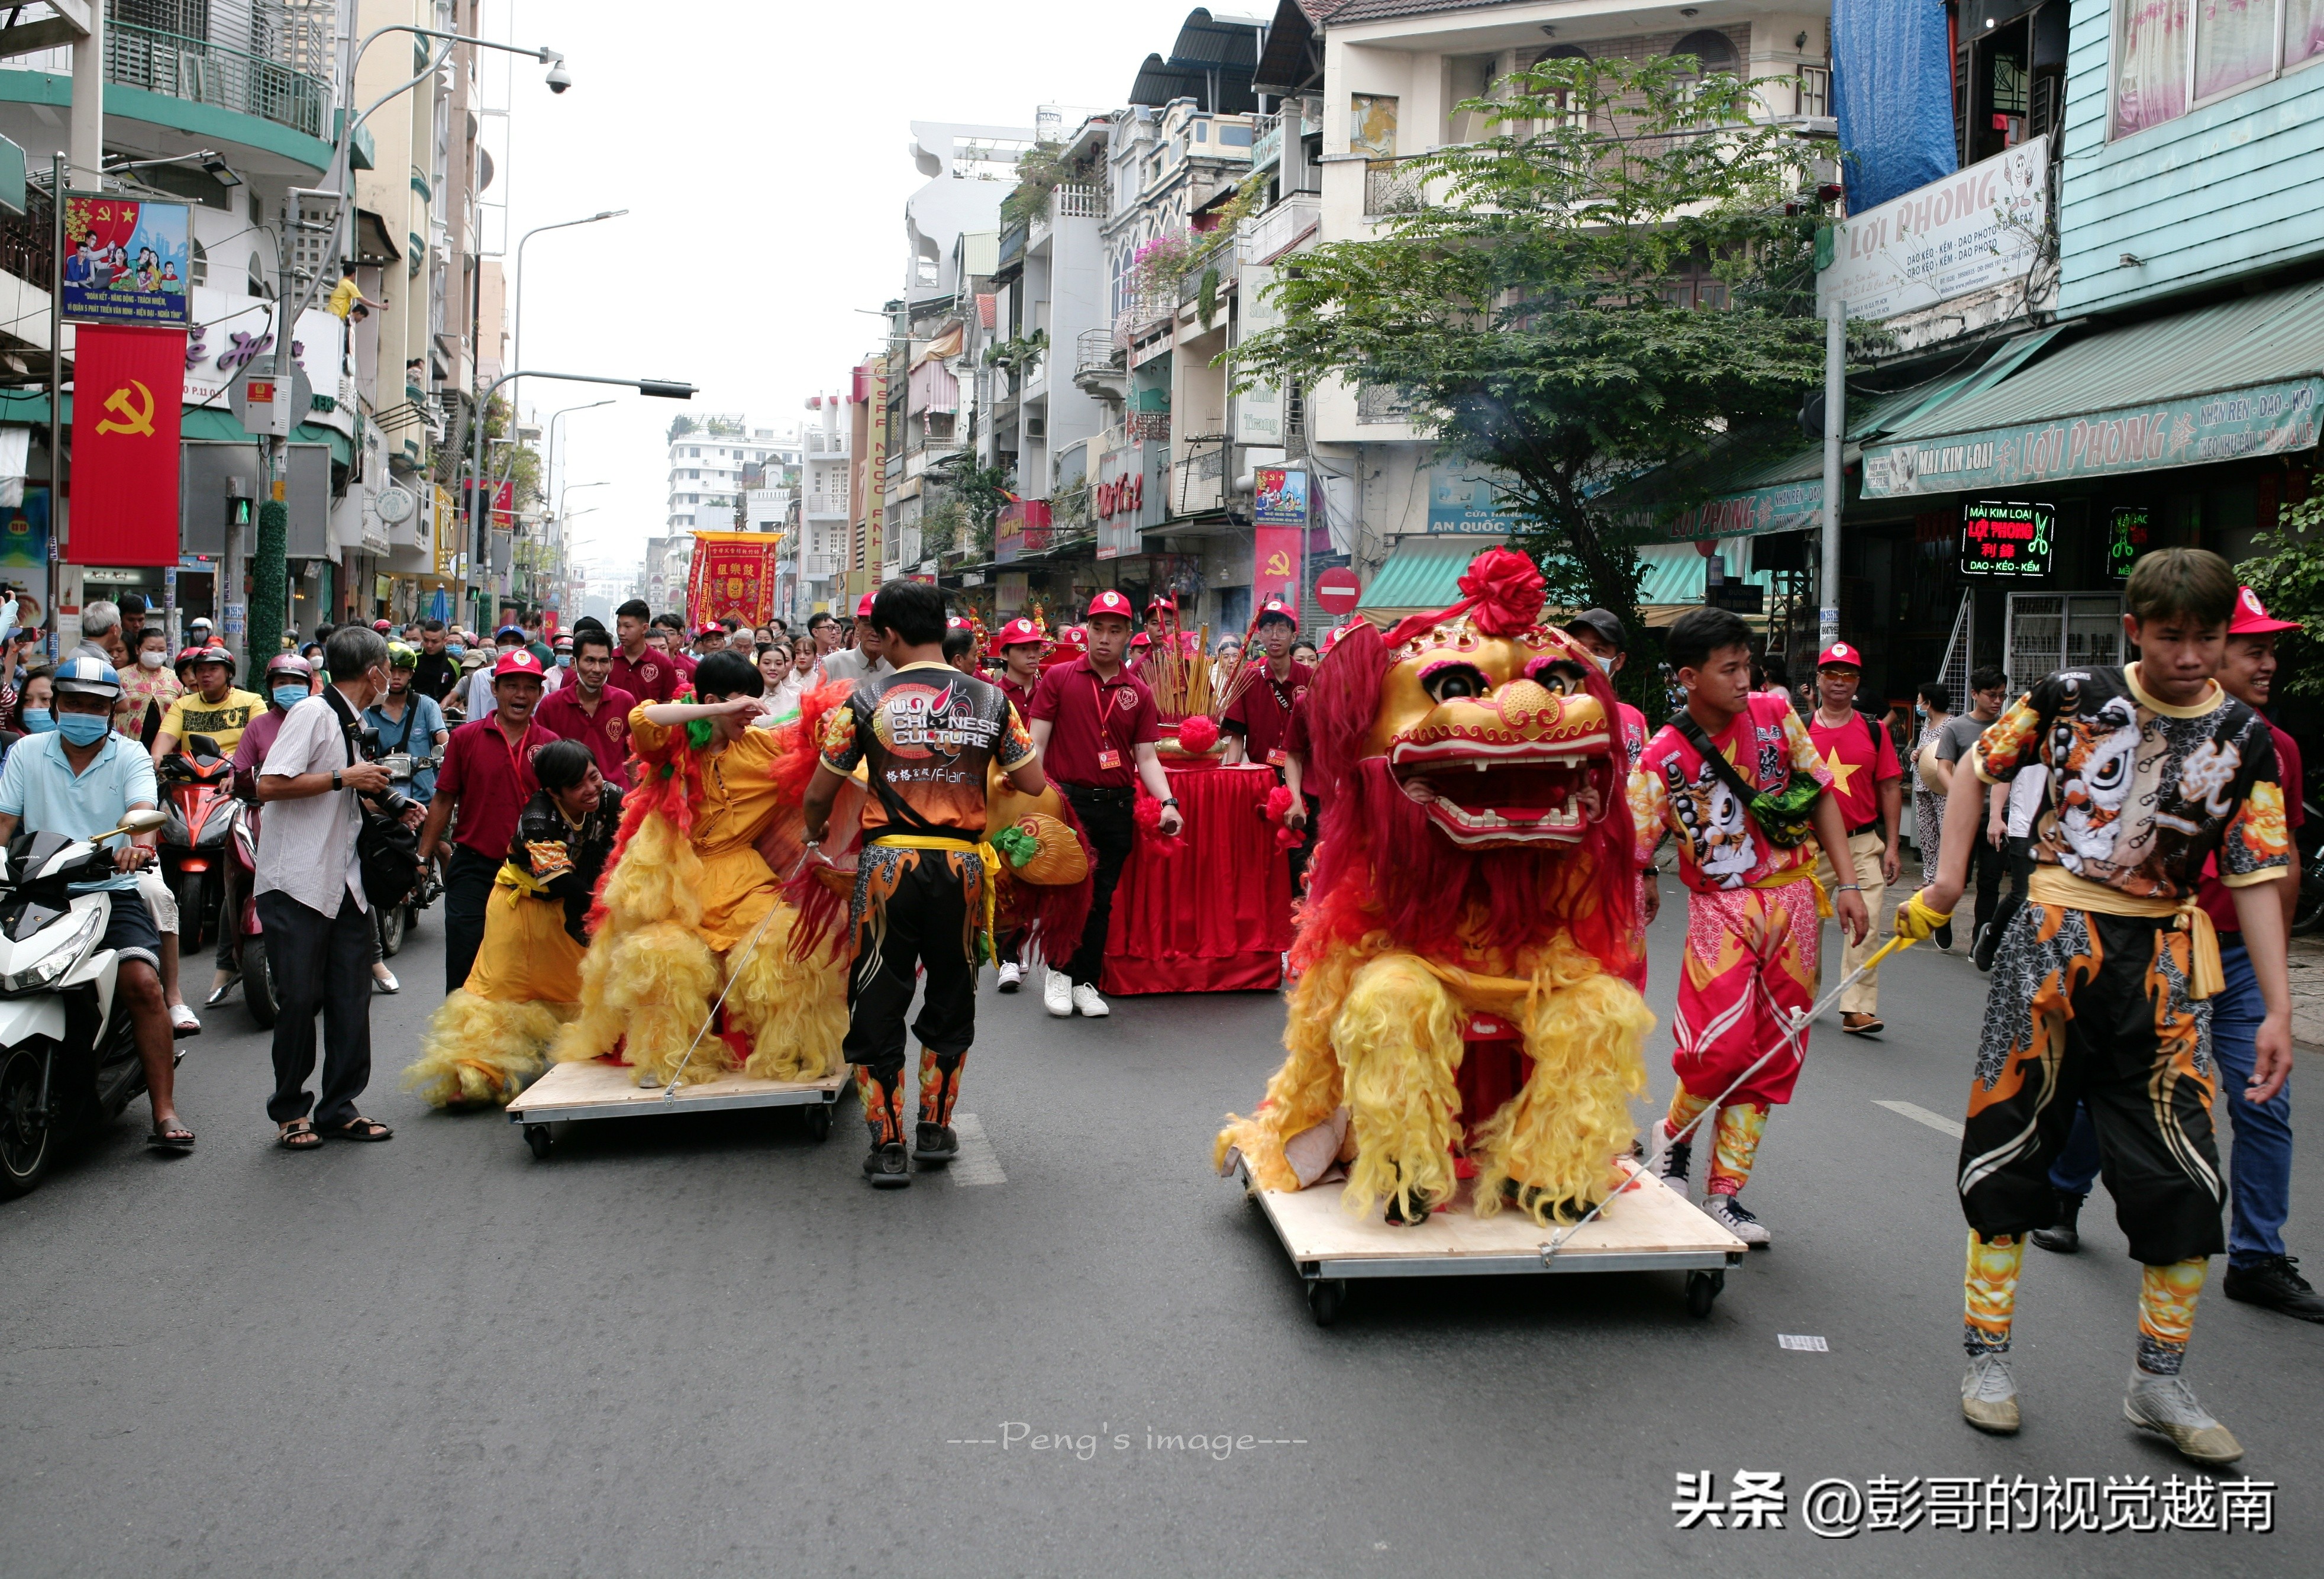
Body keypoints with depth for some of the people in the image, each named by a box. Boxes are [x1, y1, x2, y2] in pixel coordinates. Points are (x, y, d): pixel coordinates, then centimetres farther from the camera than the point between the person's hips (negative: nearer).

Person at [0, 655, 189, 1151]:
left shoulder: (130, 757, 6)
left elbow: (143, 808, -13)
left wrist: (140, 844, -36)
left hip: (112, 892, -2)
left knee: (142, 982, -23)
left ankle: (165, 1111, -16)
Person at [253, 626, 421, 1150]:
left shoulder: (350, 723, 16)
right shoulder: (313, 713, -11)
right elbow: (269, 786, -20)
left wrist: (388, 805, 13)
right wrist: (345, 778, -18)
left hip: (343, 882, 8)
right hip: (297, 883, -8)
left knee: (350, 997, 6)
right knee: (300, 998, -1)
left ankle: (339, 1108, 14)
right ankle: (290, 1111, 14)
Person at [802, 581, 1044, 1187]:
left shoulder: (867, 699, -4)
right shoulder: (990, 699, 1)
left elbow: (820, 793, 1)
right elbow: (1034, 784, 4)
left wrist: (814, 833, 23)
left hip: (889, 861, -2)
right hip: (963, 863, 2)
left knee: (879, 1002, 9)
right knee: (952, 998, 19)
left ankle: (888, 1146, 11)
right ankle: (936, 1128, 25)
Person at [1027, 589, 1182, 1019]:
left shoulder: (1139, 693, 7)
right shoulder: (1058, 678, 0)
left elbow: (1146, 757, 7)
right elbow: (1037, 742, -2)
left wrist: (1168, 802, -8)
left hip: (1117, 806, 3)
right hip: (1067, 800, -3)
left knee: (1102, 898, 8)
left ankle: (1086, 983, 20)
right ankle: (1059, 971, 18)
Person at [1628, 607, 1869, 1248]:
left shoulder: (1775, 713, -2)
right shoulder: (1662, 759, -12)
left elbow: (1823, 794, 7)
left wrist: (1848, 885, 3)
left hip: (1793, 898, 4)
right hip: (1721, 908, -3)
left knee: (1772, 1054, 5)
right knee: (1720, 1047, -17)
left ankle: (1725, 1191, 16)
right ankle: (1674, 1138, 14)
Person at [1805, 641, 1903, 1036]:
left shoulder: (1874, 731, 5)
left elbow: (1890, 788, 6)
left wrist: (1892, 846, 1)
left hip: (1864, 843, 0)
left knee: (1866, 925, -10)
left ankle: (1858, 1009, -9)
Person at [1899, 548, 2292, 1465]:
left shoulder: (2243, 740, 1)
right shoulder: (2073, 696, -3)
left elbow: (2256, 878, 1)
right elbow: (1981, 766, 10)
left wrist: (2276, 1007, -4)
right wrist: (1949, 880, 3)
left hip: (2166, 960, 2)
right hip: (2054, 942, -1)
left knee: (2179, 1173, 2)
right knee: (2009, 1148, 2)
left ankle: (2158, 1385, 19)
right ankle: (1987, 1359, 15)